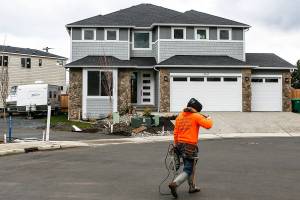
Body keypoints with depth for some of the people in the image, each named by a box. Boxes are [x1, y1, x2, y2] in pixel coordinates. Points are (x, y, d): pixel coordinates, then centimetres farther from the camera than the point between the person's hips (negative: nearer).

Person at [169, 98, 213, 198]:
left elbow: (175, 132, 10)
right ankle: (174, 184, -20)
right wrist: (209, 119, 7)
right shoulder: (196, 116, -8)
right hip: (190, 146, -7)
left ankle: (192, 187, 32)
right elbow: (208, 125, -14)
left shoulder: (180, 116, 10)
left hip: (180, 145, 7)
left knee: (190, 166, 22)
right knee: (188, 170, -1)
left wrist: (176, 144, 16)